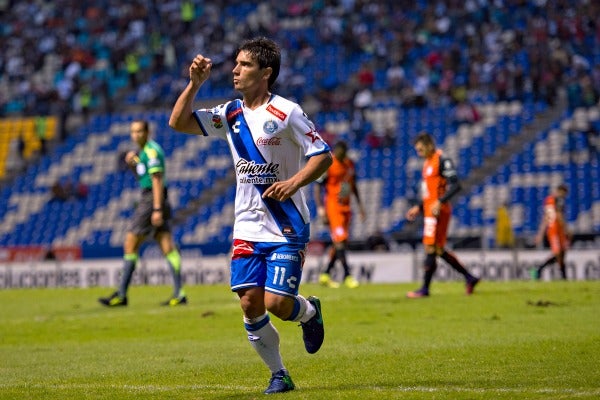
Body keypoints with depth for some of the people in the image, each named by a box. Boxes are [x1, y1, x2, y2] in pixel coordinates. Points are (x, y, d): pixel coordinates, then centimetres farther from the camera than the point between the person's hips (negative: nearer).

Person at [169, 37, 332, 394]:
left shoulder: (286, 113, -11)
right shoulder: (231, 114, 7)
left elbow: (324, 155, -11)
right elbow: (179, 122, 6)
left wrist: (295, 182, -26)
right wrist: (195, 83, -4)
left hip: (287, 229, -5)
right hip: (248, 227, 5)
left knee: (276, 304, -13)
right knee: (250, 304, -3)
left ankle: (309, 311, 23)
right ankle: (279, 375, 14)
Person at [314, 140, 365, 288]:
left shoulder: (350, 164, 11)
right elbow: (318, 187, -9)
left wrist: (359, 204, 21)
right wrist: (320, 207, -16)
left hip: (346, 207, 7)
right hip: (332, 206, -7)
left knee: (341, 243, 7)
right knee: (340, 240, -14)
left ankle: (326, 275, 16)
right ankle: (347, 275, -13)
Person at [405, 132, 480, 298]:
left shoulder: (442, 161, -11)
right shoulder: (428, 163, 19)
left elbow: (456, 185, -20)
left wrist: (440, 202, -27)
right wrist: (419, 208, 19)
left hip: (438, 211, -10)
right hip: (430, 211, 10)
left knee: (430, 249, -7)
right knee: (439, 250, 11)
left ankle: (425, 289, -2)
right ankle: (469, 278, 16)